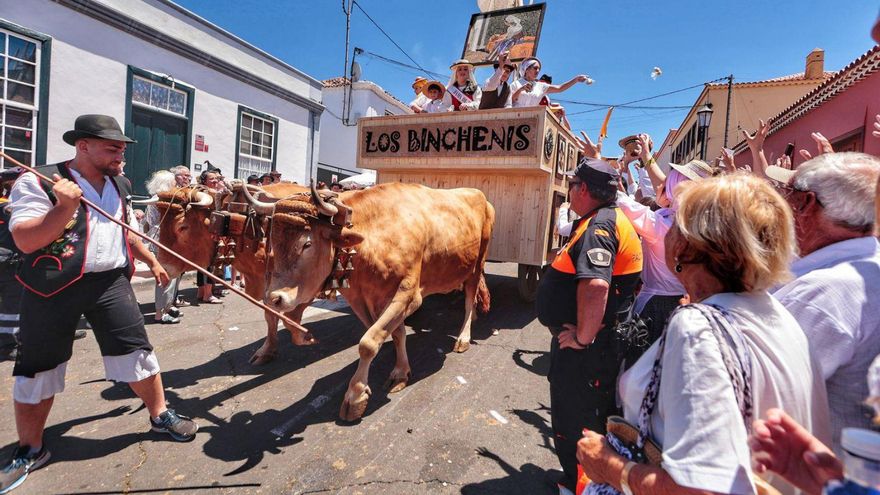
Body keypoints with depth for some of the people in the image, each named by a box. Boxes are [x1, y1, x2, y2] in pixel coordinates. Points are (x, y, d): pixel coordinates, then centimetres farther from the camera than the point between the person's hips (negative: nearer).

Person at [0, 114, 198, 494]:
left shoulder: (118, 185, 10)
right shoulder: (38, 182, -10)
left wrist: (152, 260, 24)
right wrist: (65, 206, -26)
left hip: (110, 282, 4)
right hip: (53, 288, -3)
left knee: (136, 352, 4)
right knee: (38, 367, 9)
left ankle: (160, 415, 22)